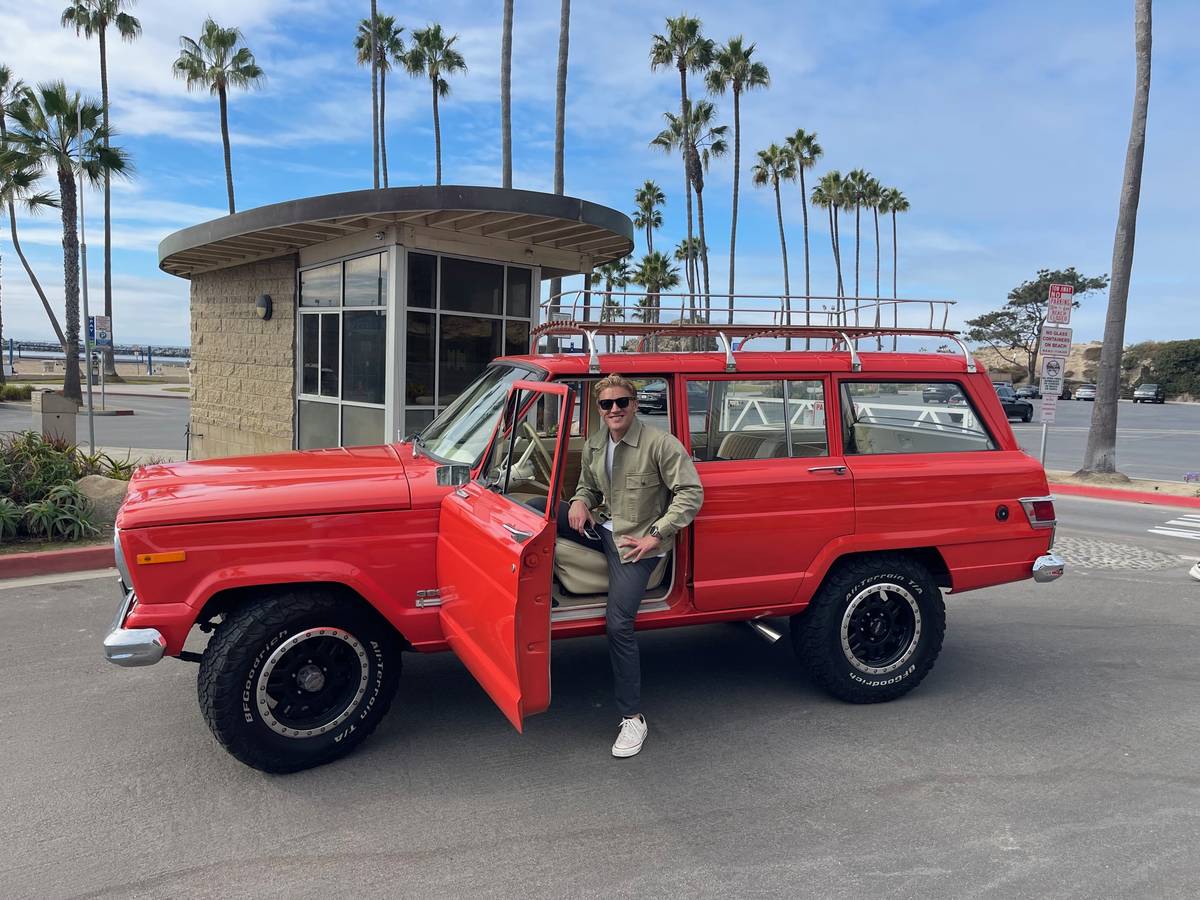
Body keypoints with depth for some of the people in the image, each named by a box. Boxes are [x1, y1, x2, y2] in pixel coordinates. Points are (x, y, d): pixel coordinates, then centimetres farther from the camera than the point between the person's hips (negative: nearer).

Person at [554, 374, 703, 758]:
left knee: (619, 625, -15)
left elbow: (691, 492, -17)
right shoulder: (594, 444, 6)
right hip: (601, 526, 7)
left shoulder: (660, 444, -15)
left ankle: (632, 718, -1)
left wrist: (658, 536, -21)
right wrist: (579, 502, -4)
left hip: (636, 541, -7)